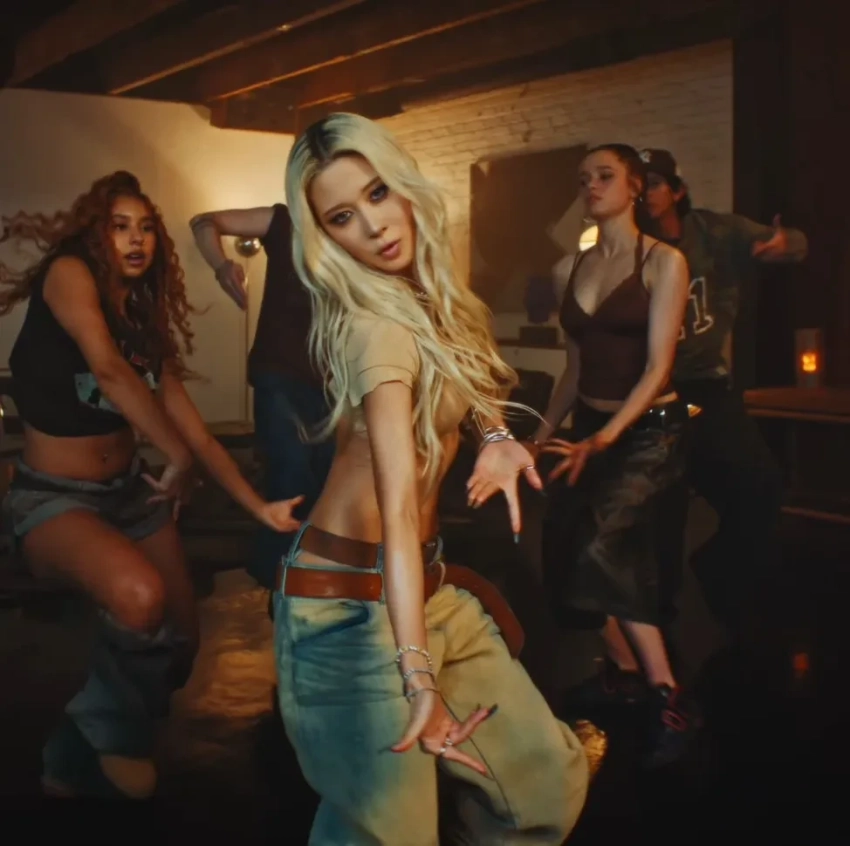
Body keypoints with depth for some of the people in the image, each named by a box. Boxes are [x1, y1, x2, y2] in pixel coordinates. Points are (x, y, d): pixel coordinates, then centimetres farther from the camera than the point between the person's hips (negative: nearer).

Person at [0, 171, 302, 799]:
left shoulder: (148, 321, 9)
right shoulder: (68, 274, -12)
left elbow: (194, 428, 6)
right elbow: (108, 370, -27)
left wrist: (260, 506, -2)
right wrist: (179, 459, -24)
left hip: (131, 490, 8)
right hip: (52, 496, -8)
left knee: (177, 641, 5)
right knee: (140, 595, -34)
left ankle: (80, 761, 30)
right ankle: (110, 732, -4)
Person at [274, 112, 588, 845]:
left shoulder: (431, 295, 3)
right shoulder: (377, 331, -23)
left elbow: (462, 372, 25)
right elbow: (397, 509, -35)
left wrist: (497, 435, 4)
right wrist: (418, 674, -44)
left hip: (428, 586, 9)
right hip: (355, 603, -8)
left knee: (550, 783, 10)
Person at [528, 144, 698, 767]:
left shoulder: (663, 262, -8)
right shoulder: (570, 269, 8)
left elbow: (657, 368, -16)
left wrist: (601, 440, -25)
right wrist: (544, 432, 10)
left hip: (650, 430, -6)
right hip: (588, 427, 6)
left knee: (598, 547, -23)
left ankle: (668, 696, -14)